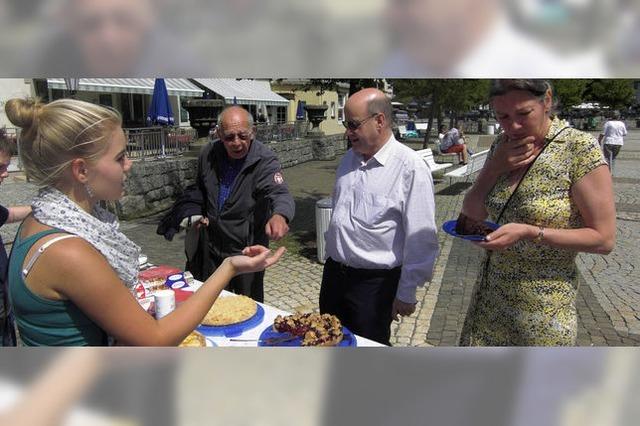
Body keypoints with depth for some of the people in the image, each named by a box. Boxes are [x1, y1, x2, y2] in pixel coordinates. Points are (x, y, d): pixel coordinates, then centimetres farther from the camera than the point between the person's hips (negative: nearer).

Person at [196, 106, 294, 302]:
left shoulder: (264, 160, -21)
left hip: (248, 250, -4)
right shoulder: (208, 154, -5)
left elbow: (280, 194, -39)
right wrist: (200, 214, -1)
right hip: (213, 248, 5)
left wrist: (280, 215, -60)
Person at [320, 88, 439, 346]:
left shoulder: (410, 167, -18)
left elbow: (421, 238, -17)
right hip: (334, 273, 7)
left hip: (374, 283, -7)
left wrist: (406, 293, -13)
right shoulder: (349, 158, 5)